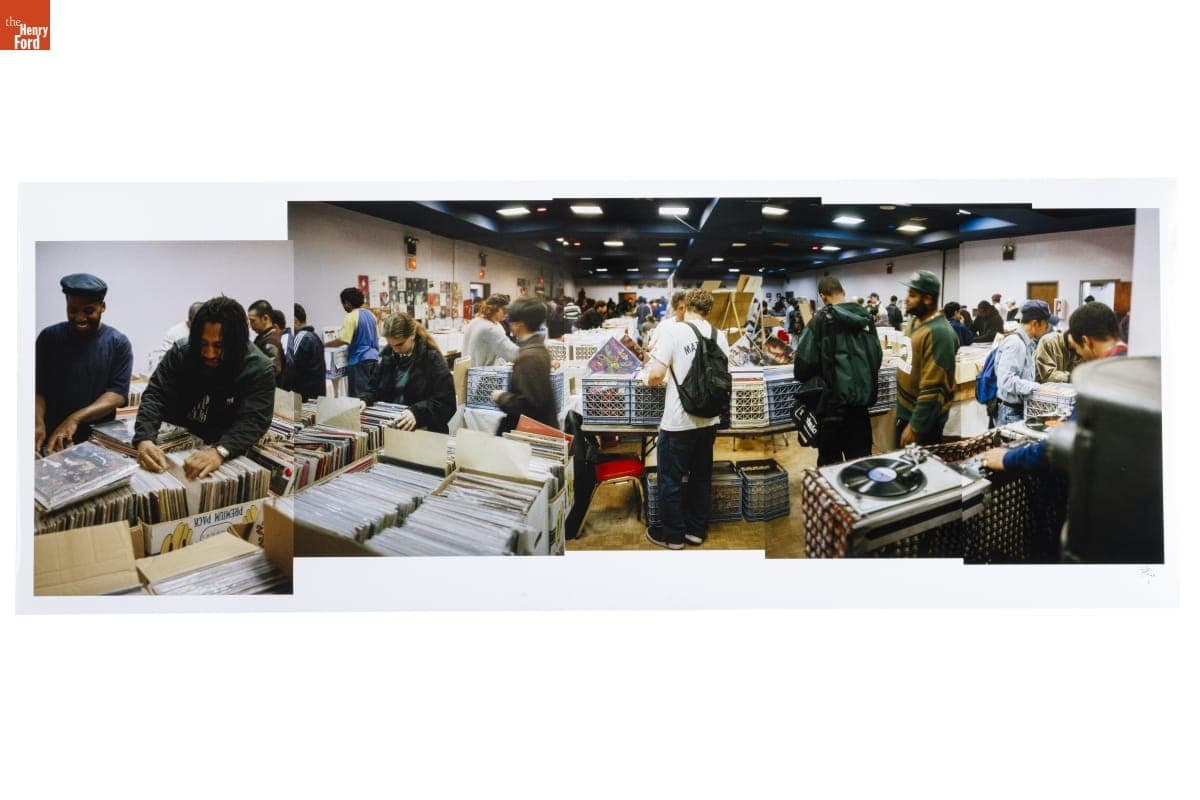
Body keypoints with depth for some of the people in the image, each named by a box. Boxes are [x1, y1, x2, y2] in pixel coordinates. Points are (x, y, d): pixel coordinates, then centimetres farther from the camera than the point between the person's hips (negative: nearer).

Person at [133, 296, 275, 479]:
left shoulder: (259, 370, -17)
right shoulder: (180, 352, -8)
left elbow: (252, 422, -26)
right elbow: (155, 396, -13)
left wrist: (219, 452, -46)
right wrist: (144, 439, -33)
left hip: (228, 451, -2)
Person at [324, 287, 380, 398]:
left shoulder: (351, 317, -13)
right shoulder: (370, 314, 11)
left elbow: (342, 340, -19)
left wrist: (324, 345, -8)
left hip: (359, 361, -8)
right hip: (373, 358, 8)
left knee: (357, 395, -4)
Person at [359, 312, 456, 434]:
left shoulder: (431, 357, -4)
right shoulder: (388, 354, 11)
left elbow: (446, 402, -10)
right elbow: (374, 387, 19)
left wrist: (417, 412, -25)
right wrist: (364, 400, -4)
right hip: (390, 426, 4)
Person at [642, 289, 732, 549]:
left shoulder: (672, 331, -13)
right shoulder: (719, 336, 3)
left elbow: (656, 373, -18)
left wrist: (652, 380, 3)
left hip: (678, 421, -6)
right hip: (709, 419, 6)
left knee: (670, 479, 8)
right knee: (701, 476, 17)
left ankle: (673, 535, 17)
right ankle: (697, 530, 28)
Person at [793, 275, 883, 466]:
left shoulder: (822, 320, -10)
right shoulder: (866, 317, 6)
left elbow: (803, 366, -13)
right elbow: (878, 356, 13)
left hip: (834, 399, -5)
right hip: (863, 397, 5)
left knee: (830, 460, 8)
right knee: (861, 456, 15)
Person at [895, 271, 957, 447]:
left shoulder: (938, 332, -23)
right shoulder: (914, 322, 6)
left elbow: (932, 388, -26)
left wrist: (915, 426, -24)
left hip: (924, 418, -9)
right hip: (904, 411, 9)